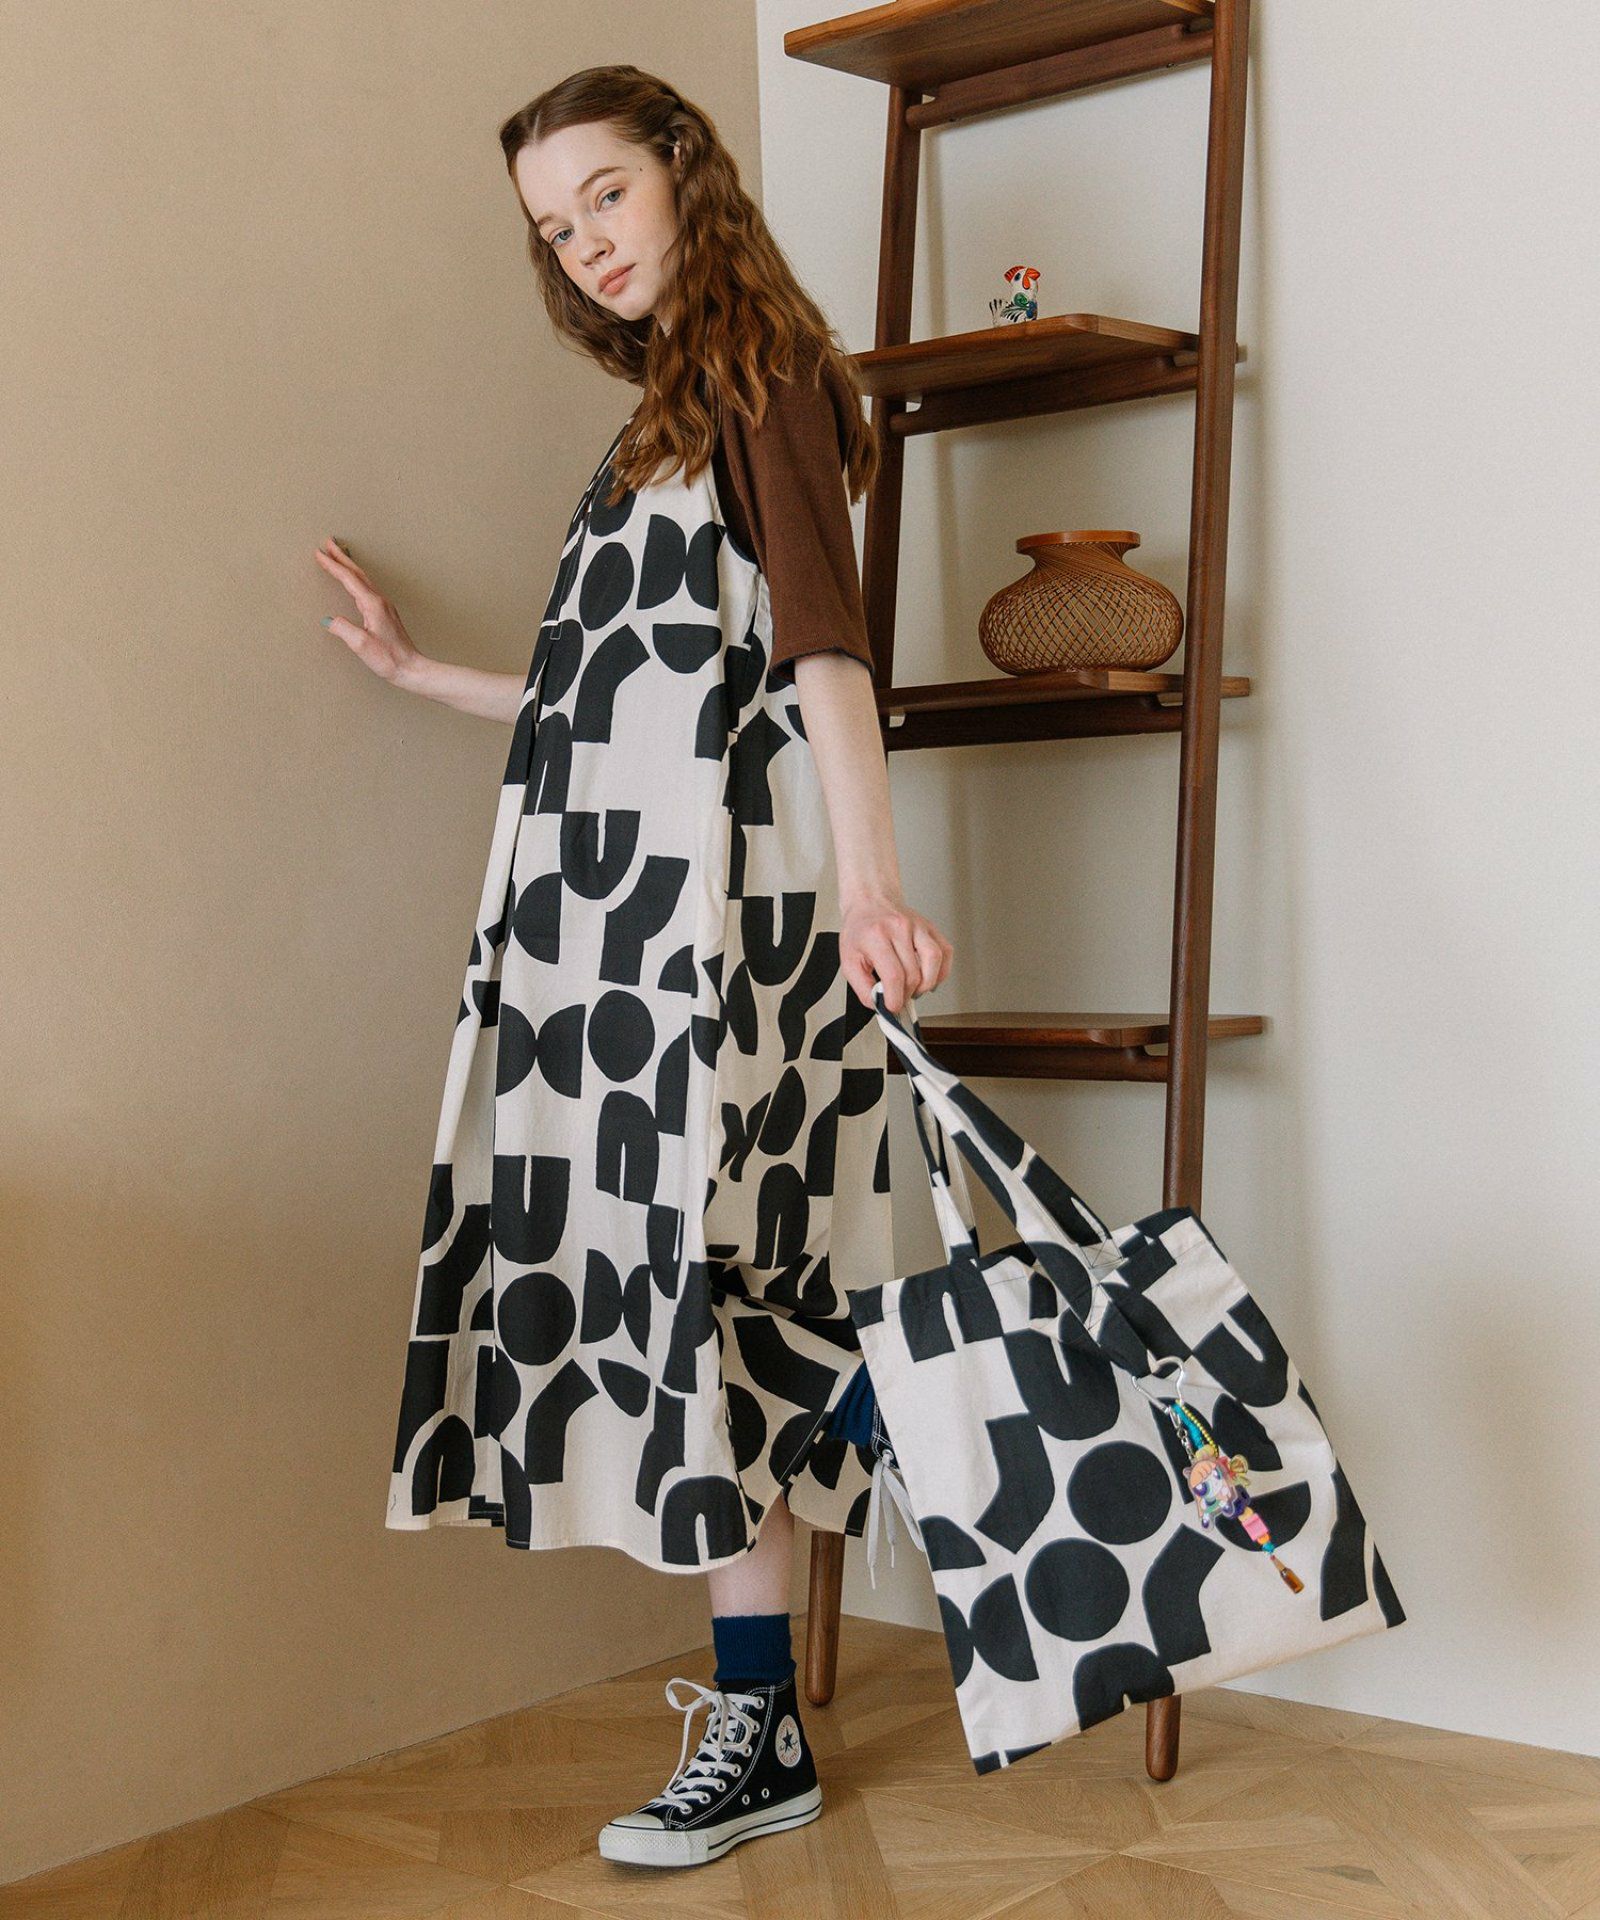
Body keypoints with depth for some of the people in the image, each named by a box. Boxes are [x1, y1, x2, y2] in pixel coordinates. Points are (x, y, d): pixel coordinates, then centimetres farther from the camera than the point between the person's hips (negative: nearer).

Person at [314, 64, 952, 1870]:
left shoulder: (758, 372, 0)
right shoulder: (669, 408, 25)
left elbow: (824, 640, -16)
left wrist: (867, 876, -30)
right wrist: (417, 669, 37)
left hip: (714, 889, -8)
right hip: (621, 902, 8)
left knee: (695, 1271, -9)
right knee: (673, 1277, 4)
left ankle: (760, 1725, 1)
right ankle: (756, 1710, 10)